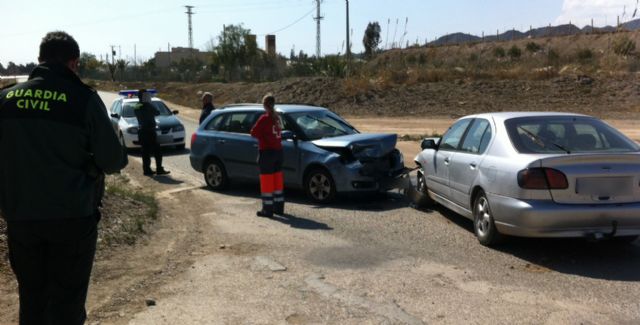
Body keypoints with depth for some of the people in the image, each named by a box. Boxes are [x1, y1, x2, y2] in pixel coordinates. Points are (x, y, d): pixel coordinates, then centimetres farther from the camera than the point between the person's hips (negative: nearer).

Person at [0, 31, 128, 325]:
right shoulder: (84, 99, -11)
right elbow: (112, 161, -10)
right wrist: (120, 157, 11)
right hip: (72, 216, -4)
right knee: (67, 301, 7)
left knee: (32, 298, 19)